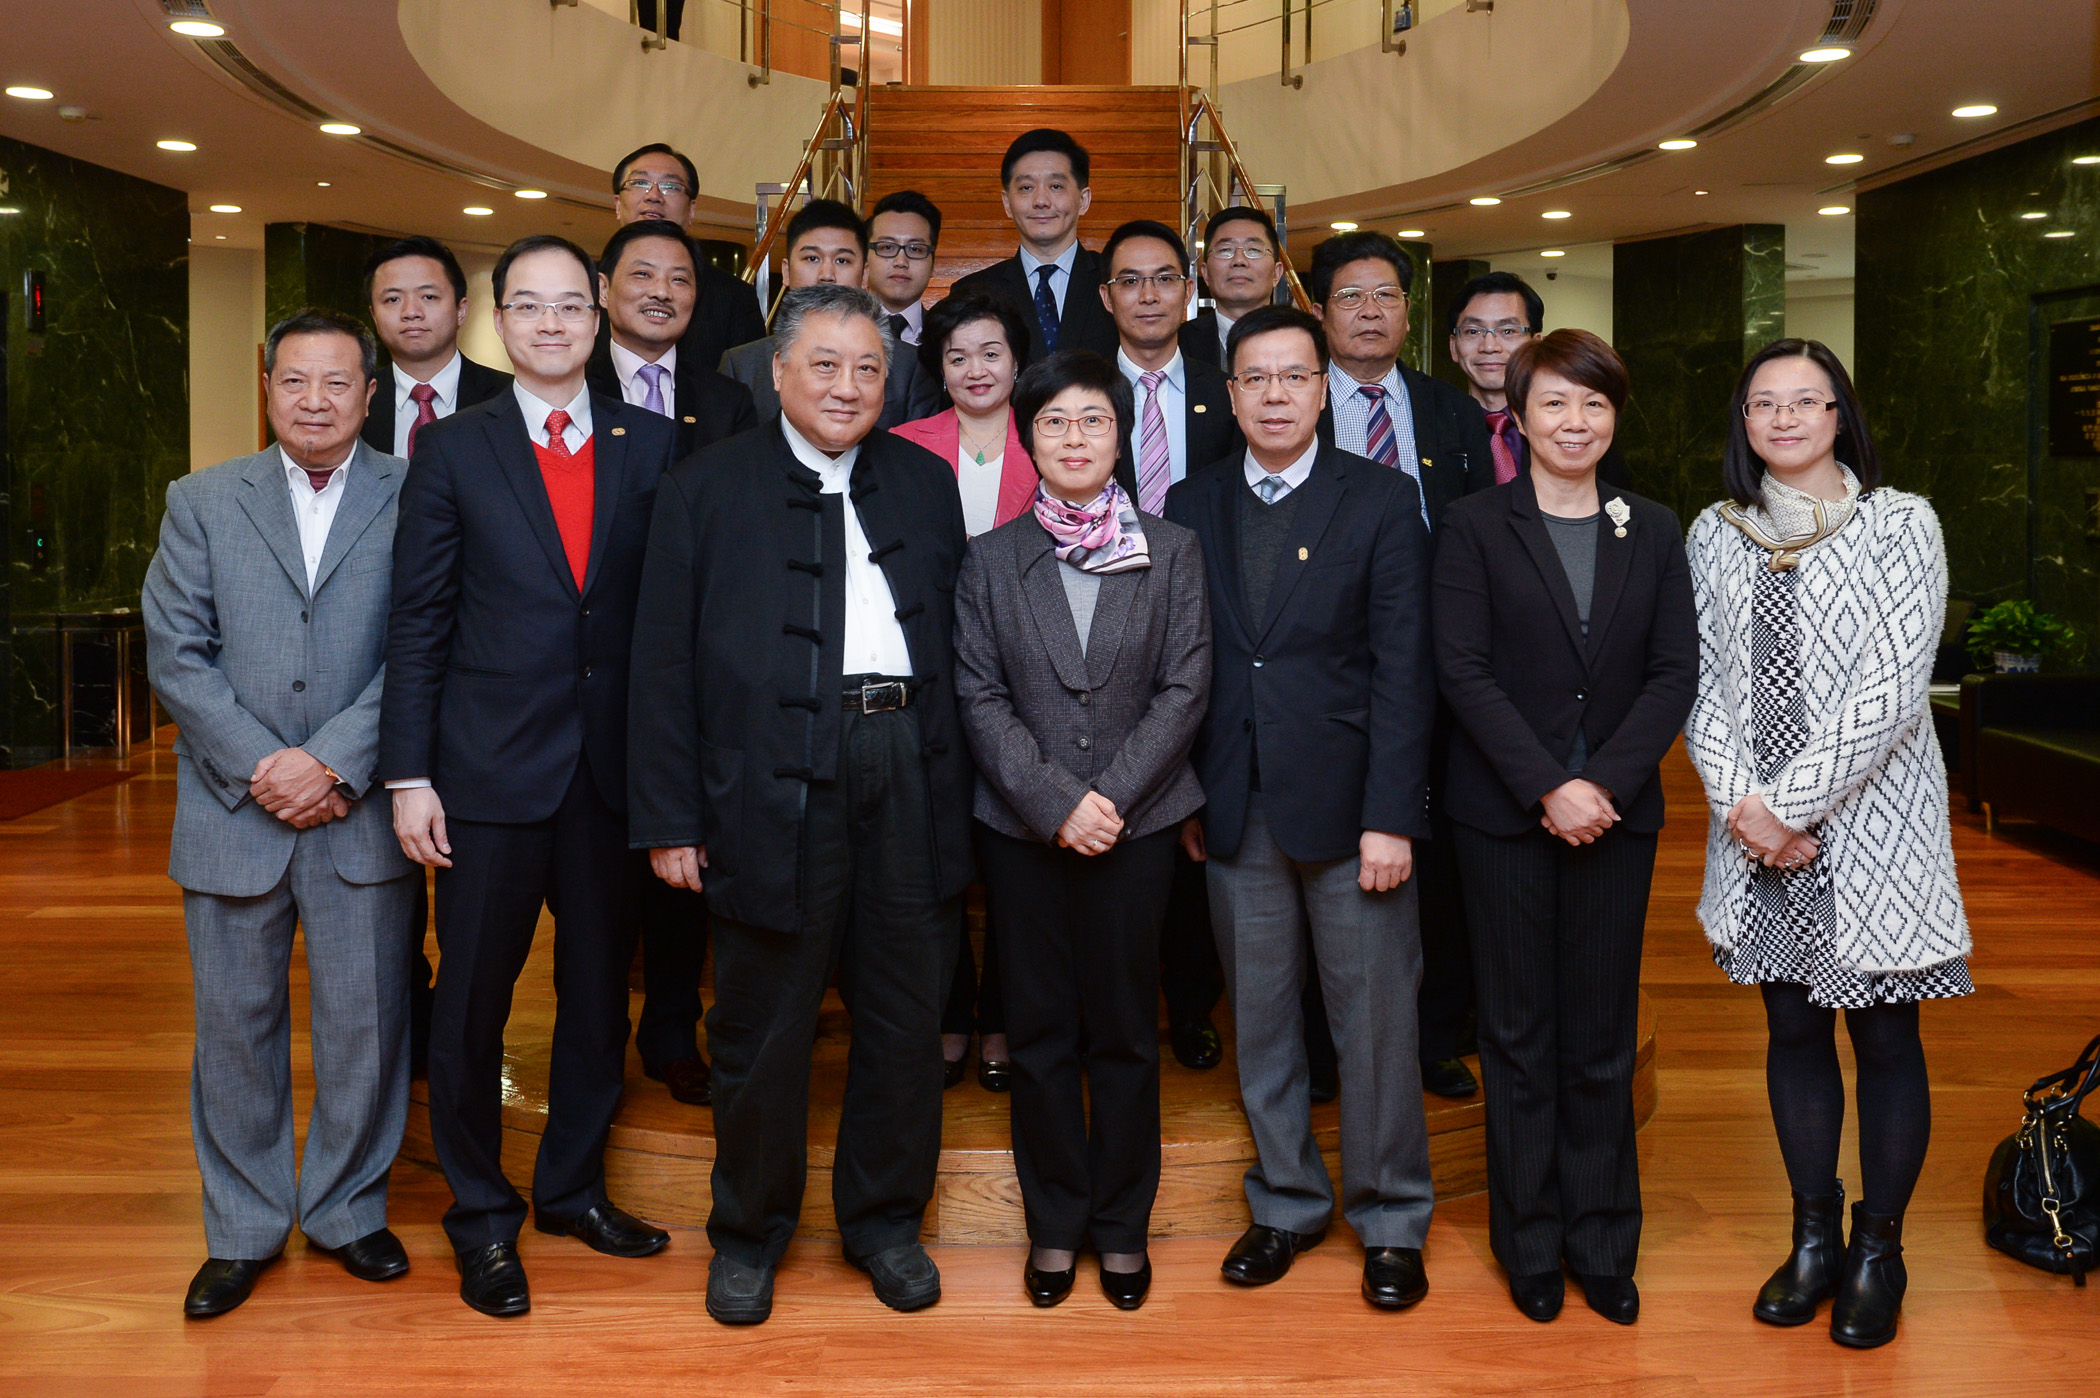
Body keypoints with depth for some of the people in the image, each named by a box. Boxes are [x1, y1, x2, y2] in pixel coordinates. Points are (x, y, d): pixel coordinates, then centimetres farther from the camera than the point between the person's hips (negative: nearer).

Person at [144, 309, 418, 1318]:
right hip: (233, 812, 2)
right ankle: (243, 1228, 25)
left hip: (360, 815, -1)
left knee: (366, 1024, 7)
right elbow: (176, 656, 0)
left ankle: (347, 1207, 26)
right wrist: (259, 768, -10)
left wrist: (333, 762, -14)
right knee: (235, 1027, 10)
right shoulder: (202, 503, 7)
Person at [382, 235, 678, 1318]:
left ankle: (573, 1186, 33)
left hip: (613, 768, 2)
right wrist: (410, 774, -7)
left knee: (598, 986, 14)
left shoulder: (650, 446, 5)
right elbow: (418, 622, -1)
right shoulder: (452, 451, 1)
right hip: (491, 769, -2)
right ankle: (480, 1216, 24)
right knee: (473, 997, 6)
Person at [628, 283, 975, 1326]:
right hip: (773, 782, -2)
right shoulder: (707, 489, 4)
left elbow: (957, 643, 9)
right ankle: (749, 1232, 26)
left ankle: (885, 1219, 29)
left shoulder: (926, 483, 12)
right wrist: (669, 819, -5)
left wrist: (959, 787, 2)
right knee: (764, 1024, 8)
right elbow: (664, 666, 0)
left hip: (909, 771, 3)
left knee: (905, 1013, 11)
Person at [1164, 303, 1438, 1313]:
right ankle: (1286, 1202, 29)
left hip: (1347, 803, -3)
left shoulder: (1383, 500, -2)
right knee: (1258, 1021, 12)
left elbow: (1403, 668, -7)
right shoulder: (1192, 508, 9)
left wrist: (1390, 816, -13)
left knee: (1375, 1020, 4)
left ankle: (1390, 1221, 21)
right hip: (1236, 812, 3)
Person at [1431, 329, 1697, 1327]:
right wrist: (1550, 788, -15)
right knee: (1518, 1034, 6)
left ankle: (1603, 1243, 21)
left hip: (1617, 811, 2)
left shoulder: (1653, 533, 9)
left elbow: (1674, 673, 3)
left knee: (1602, 1037, 8)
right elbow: (1464, 672, -7)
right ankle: (1529, 1243, 19)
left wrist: (1604, 783, -11)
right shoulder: (1474, 527, 0)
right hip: (1505, 814, -2)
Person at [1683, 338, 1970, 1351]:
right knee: (1791, 1029, 12)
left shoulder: (1901, 524, -5)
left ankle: (1878, 1251, 20)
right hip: (1756, 829, 4)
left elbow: (1892, 688, -13)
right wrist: (1744, 805, -10)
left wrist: (1788, 802, -16)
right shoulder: (1716, 535, 7)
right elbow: (1704, 681, 4)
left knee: (1884, 1038, 5)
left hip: (1871, 822, -3)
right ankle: (1814, 1237, 26)